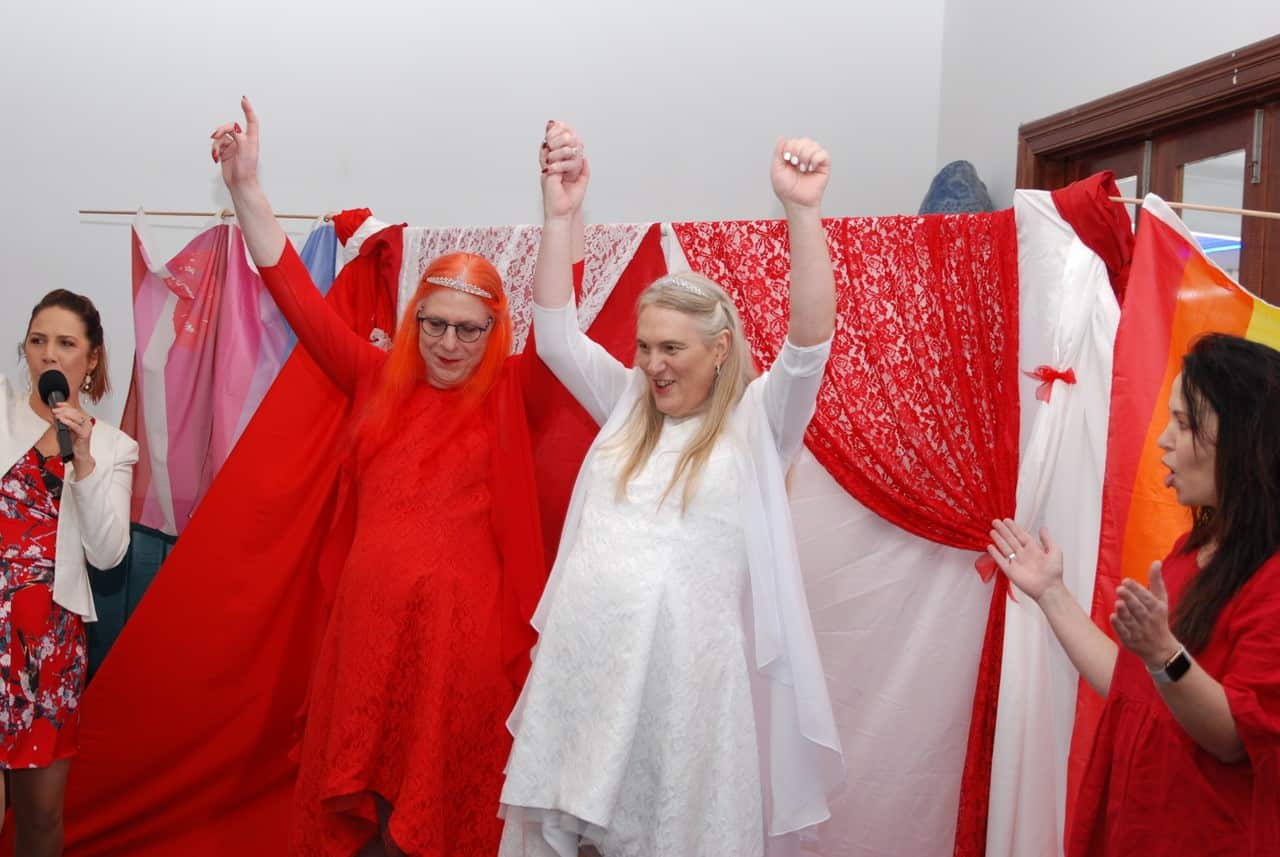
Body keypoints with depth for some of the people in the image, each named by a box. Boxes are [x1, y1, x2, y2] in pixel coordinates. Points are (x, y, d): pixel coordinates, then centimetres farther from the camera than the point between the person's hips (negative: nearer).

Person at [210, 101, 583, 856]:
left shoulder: (508, 396, -2)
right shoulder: (379, 380, 6)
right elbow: (300, 297, 5)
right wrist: (247, 186, -1)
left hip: (462, 631, -3)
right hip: (366, 622, 3)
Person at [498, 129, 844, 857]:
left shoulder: (758, 421, -1)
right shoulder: (628, 405, 11)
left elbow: (810, 344, -16)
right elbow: (556, 335, 6)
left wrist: (803, 211, -27)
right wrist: (560, 216, -5)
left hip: (685, 669, -4)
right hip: (583, 663, 4)